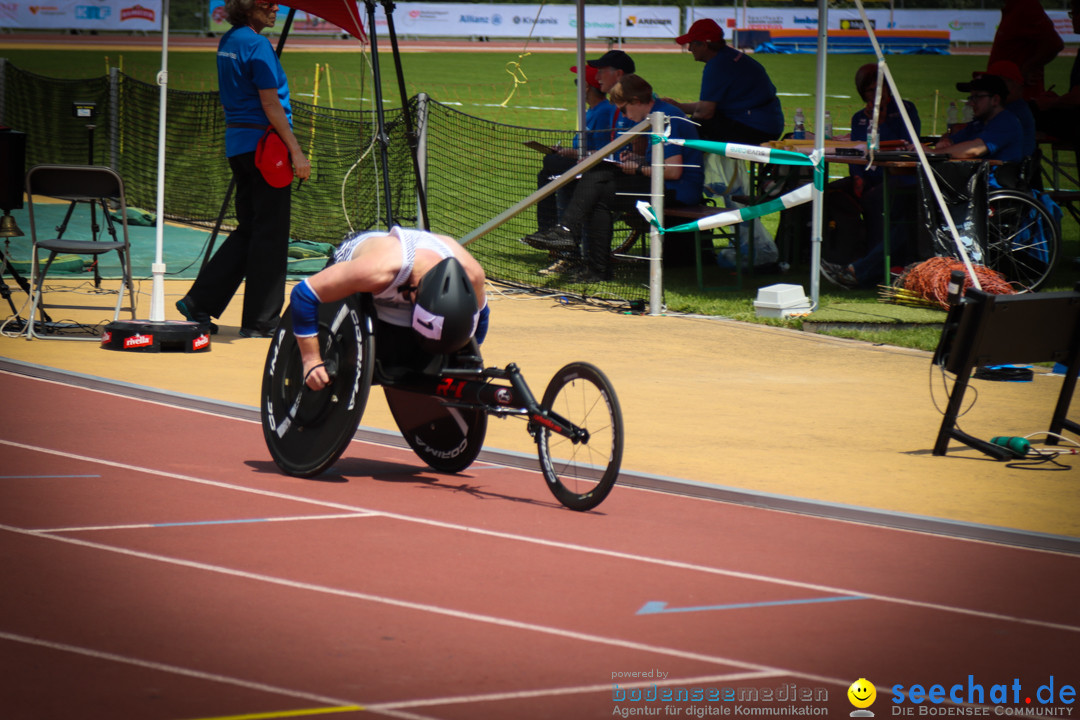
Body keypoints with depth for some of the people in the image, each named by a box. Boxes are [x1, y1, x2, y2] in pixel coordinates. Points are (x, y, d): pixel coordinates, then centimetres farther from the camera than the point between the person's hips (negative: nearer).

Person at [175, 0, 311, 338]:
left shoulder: (227, 42, 13)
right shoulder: (257, 45, -15)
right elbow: (270, 105, -17)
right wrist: (296, 152, -14)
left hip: (236, 142, 9)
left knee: (249, 229, 15)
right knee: (270, 234, -1)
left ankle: (199, 302, 12)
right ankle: (261, 321, 3)